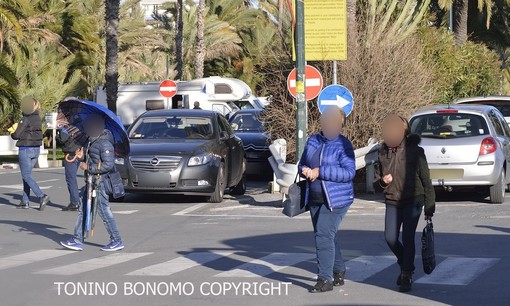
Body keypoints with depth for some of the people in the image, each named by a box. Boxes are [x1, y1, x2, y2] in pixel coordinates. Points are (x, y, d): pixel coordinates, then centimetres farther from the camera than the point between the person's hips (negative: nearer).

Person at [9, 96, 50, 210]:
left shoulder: (26, 119, -16)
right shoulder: (38, 118, 7)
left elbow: (16, 135, -14)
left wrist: (13, 133, 10)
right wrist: (17, 128, 8)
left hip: (26, 149, -8)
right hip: (36, 149, 8)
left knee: (26, 176, -4)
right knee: (27, 175, 15)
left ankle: (42, 196, -18)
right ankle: (25, 201, 16)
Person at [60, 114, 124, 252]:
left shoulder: (105, 144, -18)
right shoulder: (94, 141, 13)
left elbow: (108, 164, -24)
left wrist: (88, 167, -19)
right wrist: (82, 156, 5)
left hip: (99, 183, -10)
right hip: (91, 182, 10)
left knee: (105, 212, -4)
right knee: (83, 211, 10)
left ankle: (117, 241, 4)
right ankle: (77, 240, 14)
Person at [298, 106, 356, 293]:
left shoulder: (343, 145, -9)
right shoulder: (312, 141, 10)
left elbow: (349, 172, -19)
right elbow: (302, 163, 20)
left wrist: (320, 172, -22)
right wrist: (305, 171, -6)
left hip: (336, 199, -7)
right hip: (315, 199, 7)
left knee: (324, 235, -14)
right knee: (329, 236, 15)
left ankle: (325, 279, -11)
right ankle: (339, 272, 30)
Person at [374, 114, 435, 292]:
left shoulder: (414, 151, -7)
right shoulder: (384, 153, 6)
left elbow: (426, 180, -3)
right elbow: (376, 183, 13)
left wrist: (429, 207, -5)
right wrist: (382, 182, -12)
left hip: (412, 201, -4)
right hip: (392, 201, 4)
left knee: (407, 238, -10)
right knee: (390, 238, -3)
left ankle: (406, 276, 0)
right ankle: (406, 266, 24)